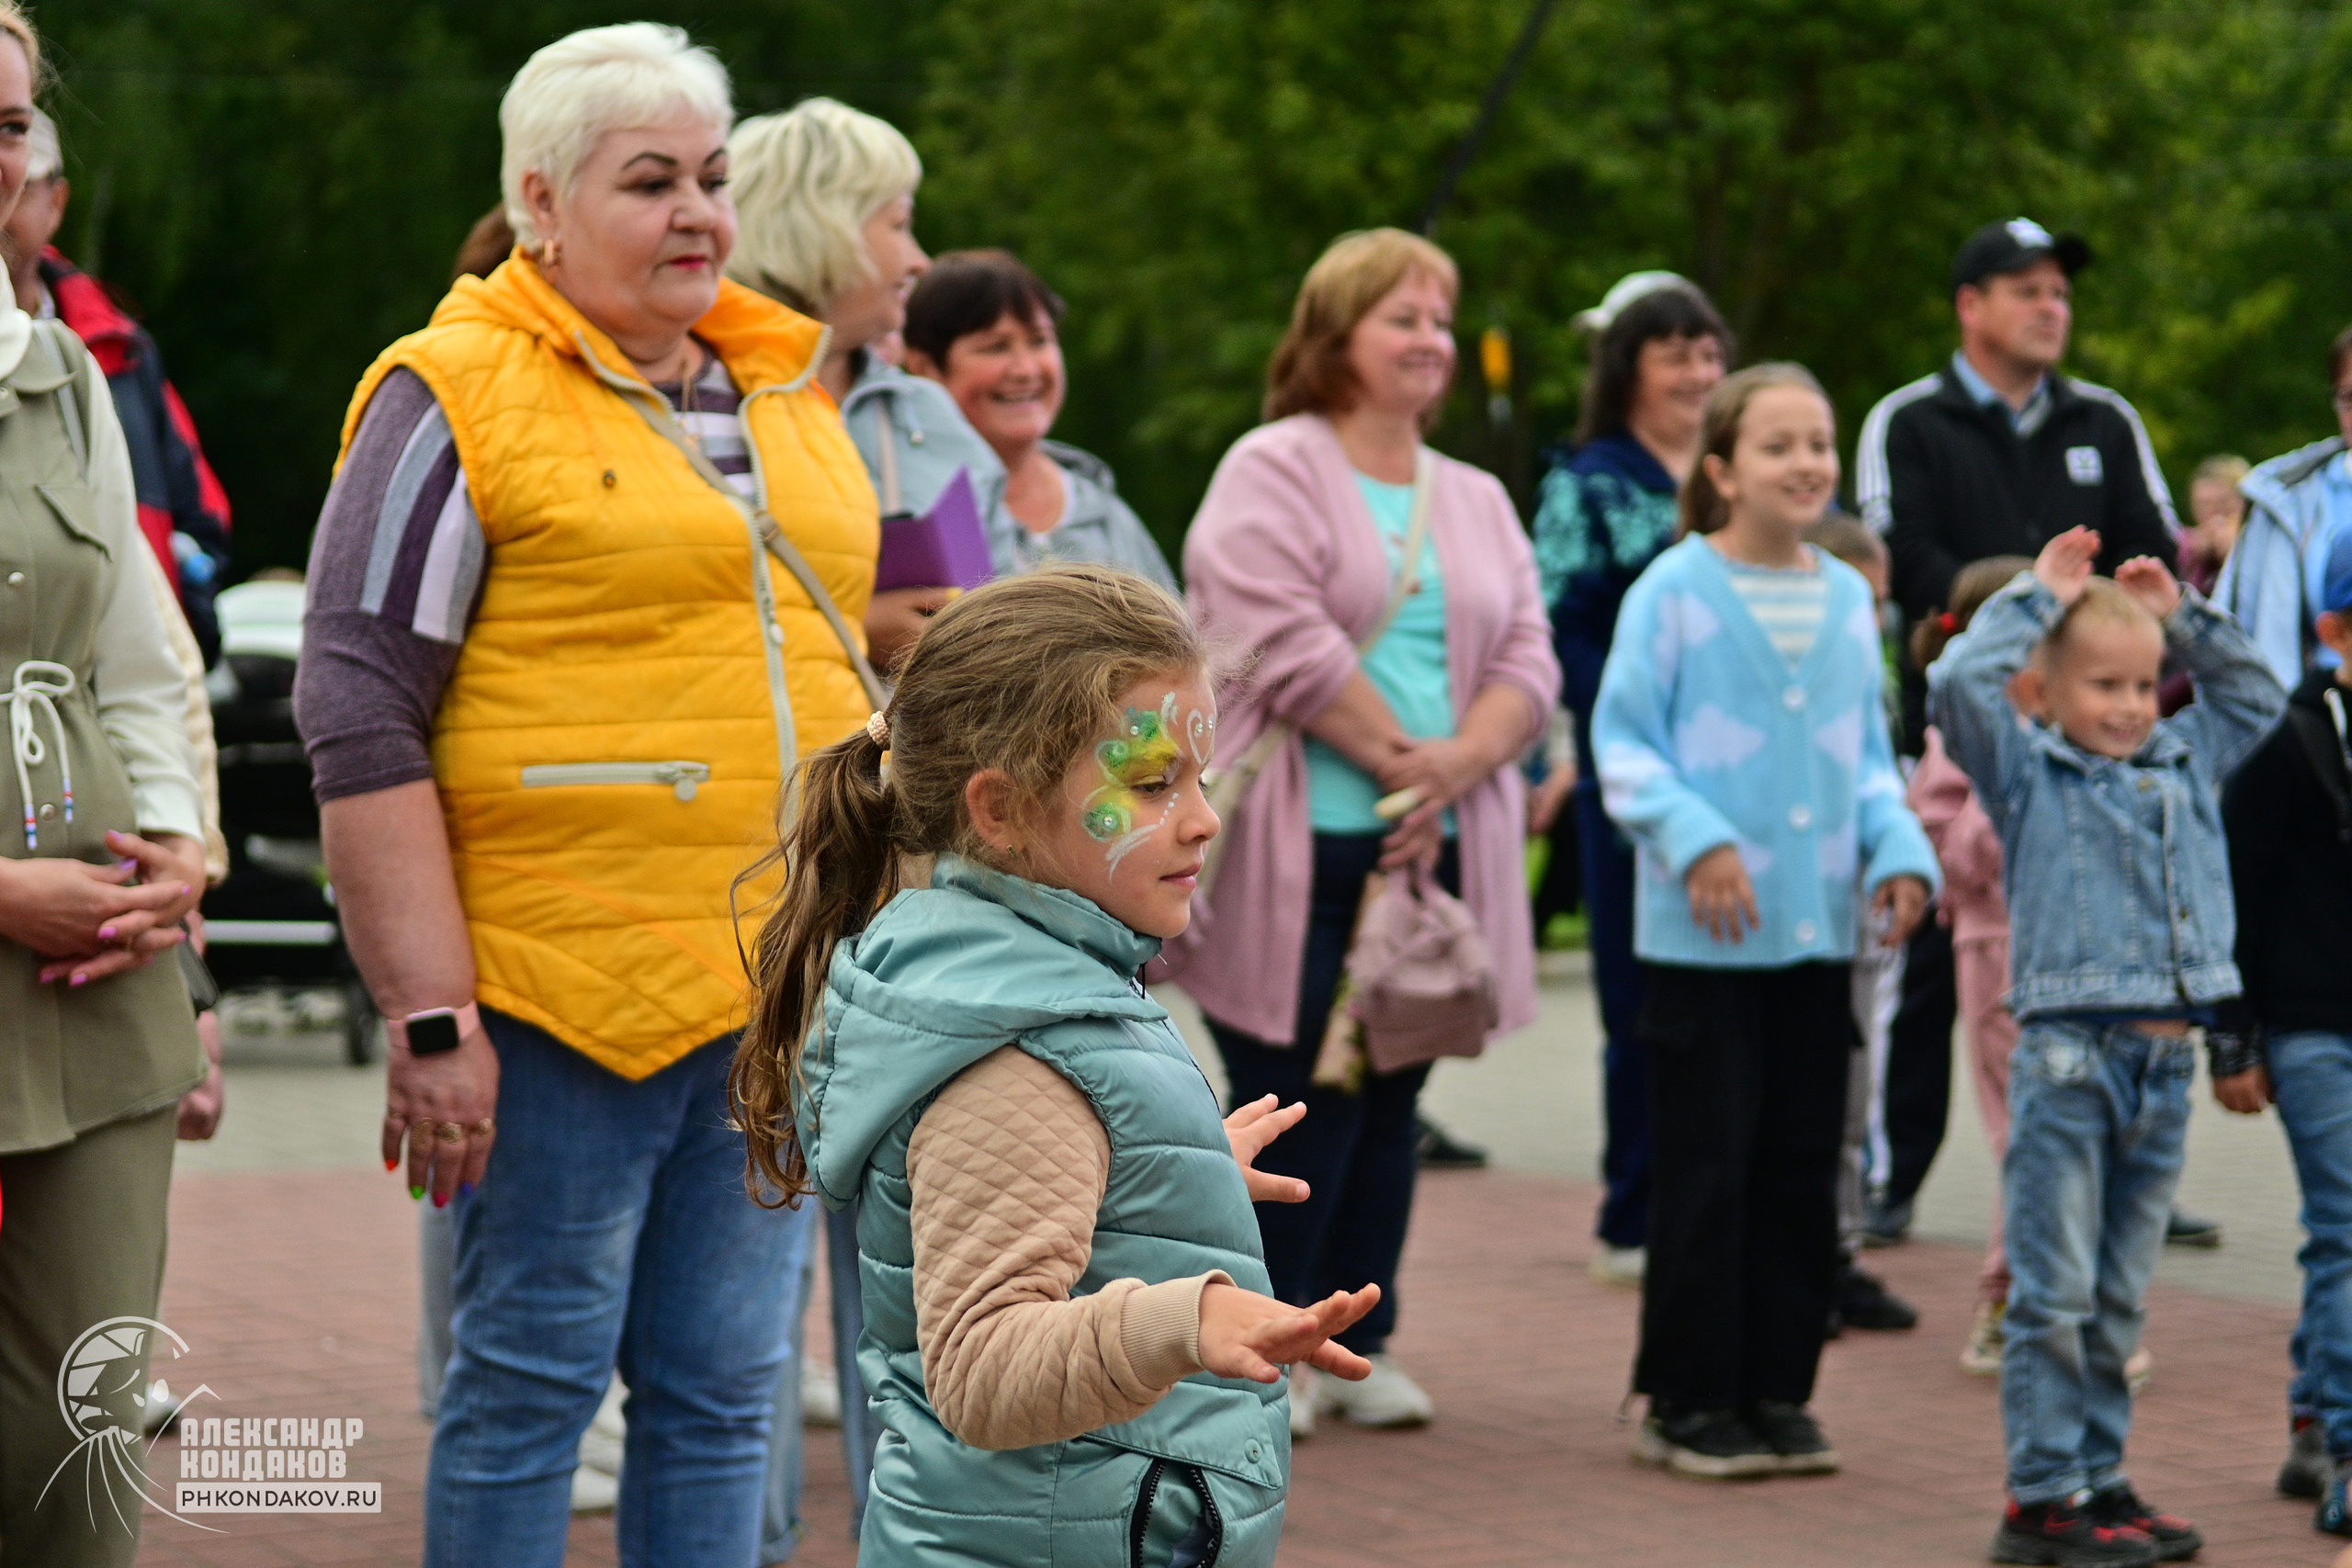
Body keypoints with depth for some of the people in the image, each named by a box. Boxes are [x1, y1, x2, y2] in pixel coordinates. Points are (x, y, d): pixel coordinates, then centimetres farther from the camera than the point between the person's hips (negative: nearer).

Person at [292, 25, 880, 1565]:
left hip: (780, 985, 6)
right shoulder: (458, 396, -5)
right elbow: (360, 716, -10)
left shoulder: (789, 390, 16)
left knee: (724, 1391, 9)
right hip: (562, 984, -6)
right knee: (532, 1383, -1)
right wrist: (431, 1020, -16)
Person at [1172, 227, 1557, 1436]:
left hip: (1438, 846, 6)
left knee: (1390, 1100, 8)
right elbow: (1282, 643, -14)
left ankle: (1359, 1344, 17)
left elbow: (1527, 662, 10)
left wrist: (1455, 767, -9)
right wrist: (1399, 760, -11)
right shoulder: (1272, 473, -2)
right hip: (1300, 849, -6)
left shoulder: (1475, 502, 19)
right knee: (1296, 1097, -5)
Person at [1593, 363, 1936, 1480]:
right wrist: (1696, 839, -18)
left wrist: (1899, 850, 1)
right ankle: (1688, 1401, 7)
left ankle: (1777, 1390, 17)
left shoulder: (1849, 598, 10)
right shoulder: (1675, 589, -6)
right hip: (1703, 934, -5)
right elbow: (1622, 741, -6)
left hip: (1821, 928, 5)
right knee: (1707, 1170, -2)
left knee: (1802, 1169, 8)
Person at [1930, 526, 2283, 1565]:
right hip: (2069, 1056, -5)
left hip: (2166, 1060, 5)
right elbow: (1957, 684, -14)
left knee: (2119, 1298, 12)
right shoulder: (2026, 774, 0)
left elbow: (2256, 693, 30)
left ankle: (2099, 1479, 19)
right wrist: (2037, 596, -5)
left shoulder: (2186, 764, 15)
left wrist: (2183, 616, 18)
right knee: (2054, 1294, -3)